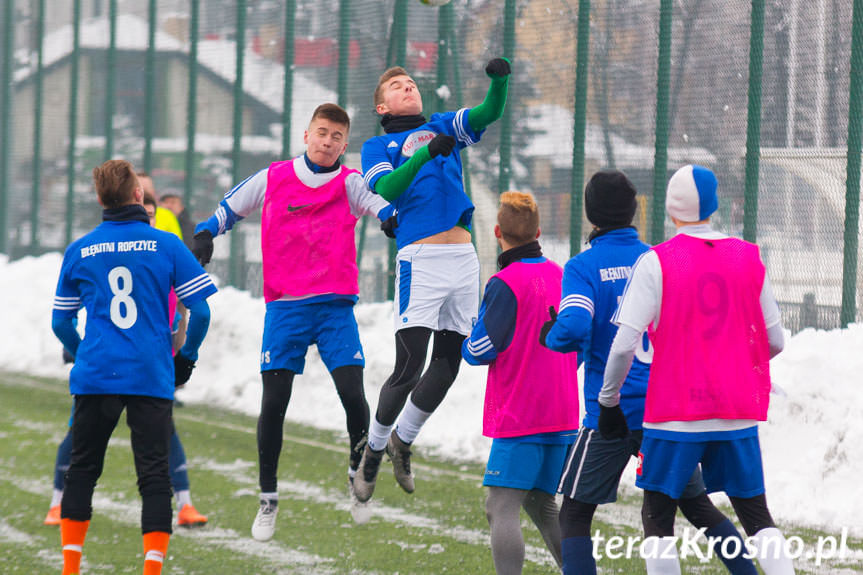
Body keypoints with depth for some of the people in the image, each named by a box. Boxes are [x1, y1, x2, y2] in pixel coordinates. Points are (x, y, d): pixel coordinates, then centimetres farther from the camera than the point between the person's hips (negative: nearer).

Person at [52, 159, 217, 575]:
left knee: (82, 469, 13)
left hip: (94, 378, 2)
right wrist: (186, 357, 14)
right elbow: (200, 311, -1)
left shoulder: (79, 252, 5)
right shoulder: (166, 246, 0)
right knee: (155, 475, 2)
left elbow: (61, 323, 11)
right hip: (152, 378, -1)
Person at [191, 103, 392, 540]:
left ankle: (359, 470, 14)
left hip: (335, 307, -1)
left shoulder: (349, 184, 3)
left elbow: (387, 208, -15)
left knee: (352, 394, -13)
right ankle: (268, 499, 11)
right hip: (285, 307, 1)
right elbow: (229, 209, 19)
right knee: (273, 403, -3)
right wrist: (204, 235, 2)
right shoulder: (273, 179, 6)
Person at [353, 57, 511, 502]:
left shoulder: (443, 128, 22)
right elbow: (385, 190, -9)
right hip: (421, 259, -5)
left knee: (447, 365, 7)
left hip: (463, 258, 5)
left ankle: (402, 440, 25)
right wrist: (425, 153, -21)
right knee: (409, 367, -9)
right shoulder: (378, 147, 11)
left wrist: (499, 80, -15)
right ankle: (373, 450, 8)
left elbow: (489, 113, 5)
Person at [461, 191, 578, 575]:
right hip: (562, 415, 8)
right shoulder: (560, 276, 10)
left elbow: (479, 351, -13)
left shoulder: (505, 284, -13)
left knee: (501, 508, -11)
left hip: (518, 418, -8)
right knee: (541, 504, 18)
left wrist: (467, 344, 8)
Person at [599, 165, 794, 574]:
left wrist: (608, 400, 1)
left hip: (676, 414, -3)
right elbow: (774, 341, 7)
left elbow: (625, 343, -13)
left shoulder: (656, 262, -9)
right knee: (756, 513, 11)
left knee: (657, 517, 7)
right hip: (740, 413, 4)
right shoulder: (749, 258, 3)